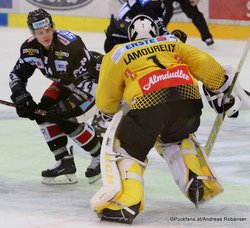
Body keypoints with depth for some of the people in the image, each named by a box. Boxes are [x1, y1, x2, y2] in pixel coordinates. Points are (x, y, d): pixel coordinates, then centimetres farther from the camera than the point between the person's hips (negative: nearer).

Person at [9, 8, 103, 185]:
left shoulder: (71, 45, -35)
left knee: (64, 118, -21)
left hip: (95, 77, -8)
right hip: (67, 82, 8)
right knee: (43, 112, -9)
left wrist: (65, 107, -35)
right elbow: (17, 75, 1)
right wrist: (20, 95, -18)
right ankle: (65, 164, -1)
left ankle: (101, 155, -3)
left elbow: (86, 82, -33)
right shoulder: (30, 48, -13)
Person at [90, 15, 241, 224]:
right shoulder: (172, 43, 32)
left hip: (149, 102, -4)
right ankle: (198, 183, 22)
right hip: (189, 99, 4)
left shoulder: (118, 53, 25)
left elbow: (106, 102, 24)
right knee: (175, 138, 35)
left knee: (124, 148, 14)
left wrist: (112, 112, 45)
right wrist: (221, 91, 35)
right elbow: (204, 65, 22)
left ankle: (126, 203, -7)